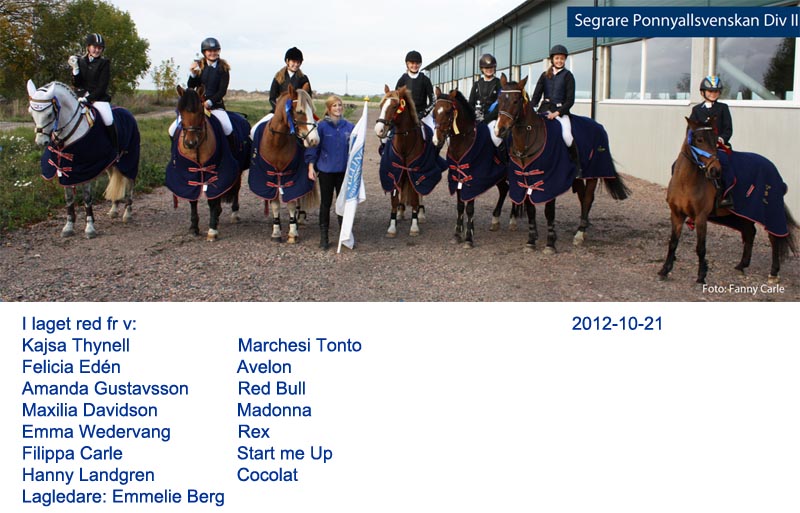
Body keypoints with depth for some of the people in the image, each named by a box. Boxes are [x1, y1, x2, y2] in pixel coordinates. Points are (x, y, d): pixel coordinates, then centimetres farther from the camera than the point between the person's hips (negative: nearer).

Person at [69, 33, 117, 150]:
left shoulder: (104, 63, 1)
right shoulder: (80, 62, 11)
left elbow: (102, 86, -6)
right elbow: (76, 84, 6)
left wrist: (89, 98, -16)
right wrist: (75, 69, -10)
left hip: (99, 97, -4)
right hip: (82, 97, 4)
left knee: (108, 120, -28)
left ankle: (115, 152, -22)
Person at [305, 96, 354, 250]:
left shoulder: (349, 127, 3)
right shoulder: (322, 126, -6)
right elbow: (313, 147, -3)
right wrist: (311, 166, -10)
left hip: (344, 171, 2)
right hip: (326, 171, -2)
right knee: (326, 203, 6)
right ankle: (323, 236, 14)